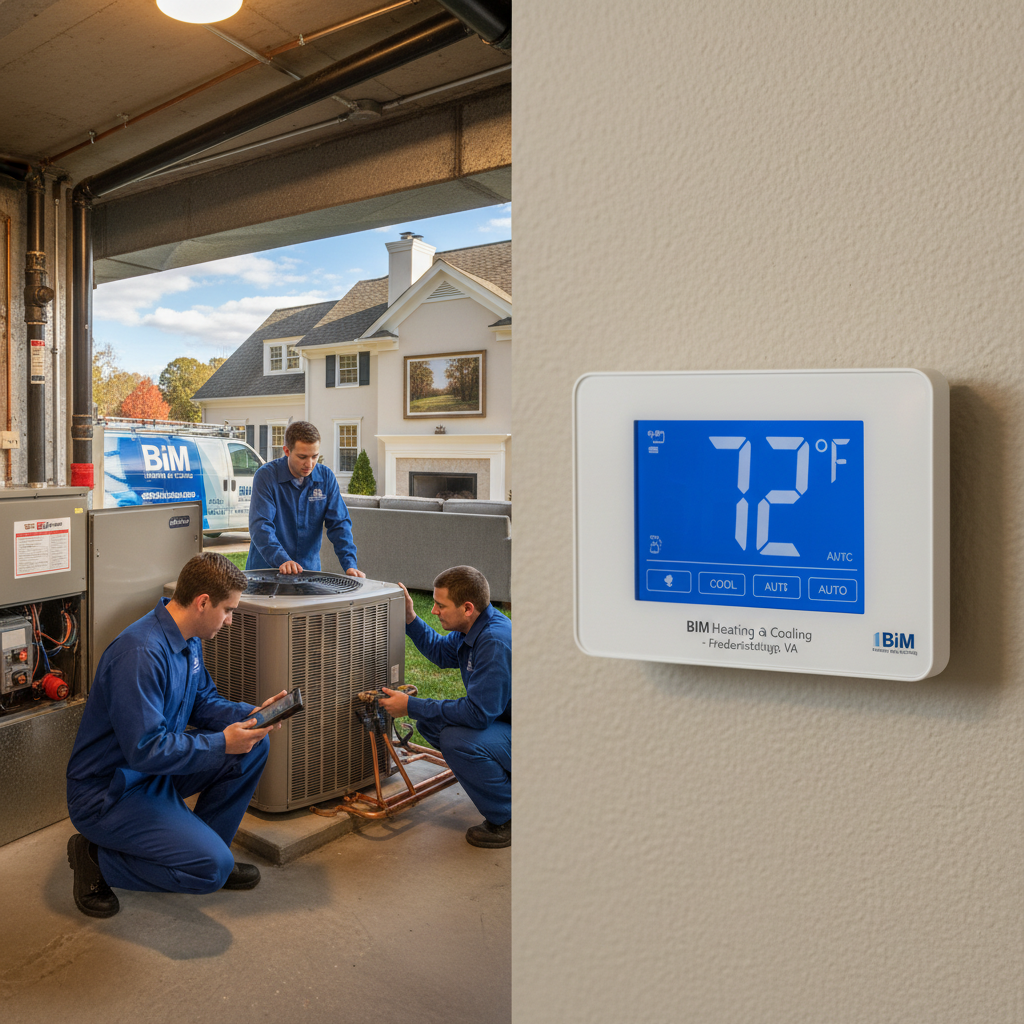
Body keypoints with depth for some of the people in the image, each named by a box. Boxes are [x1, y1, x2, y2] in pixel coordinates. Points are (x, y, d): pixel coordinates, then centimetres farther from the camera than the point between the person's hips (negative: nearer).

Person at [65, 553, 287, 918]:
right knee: (212, 867, -20)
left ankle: (202, 844, 12)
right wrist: (221, 743, -23)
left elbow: (202, 701, 12)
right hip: (108, 792, -9)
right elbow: (145, 751, -30)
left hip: (155, 769, 9)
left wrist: (248, 714, -6)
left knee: (254, 746, -2)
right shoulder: (141, 654, -30)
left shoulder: (188, 640, 1)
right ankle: (96, 858, 1)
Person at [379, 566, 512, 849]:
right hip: (502, 719, 10)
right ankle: (506, 782, 12)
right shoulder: (476, 627, 1)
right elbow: (442, 652, 23)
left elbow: (477, 713, -30)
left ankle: (509, 818, -8)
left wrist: (411, 706, -22)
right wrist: (410, 618, 10)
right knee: (429, 723, 5)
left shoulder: (496, 643, -30)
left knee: (457, 740, -30)